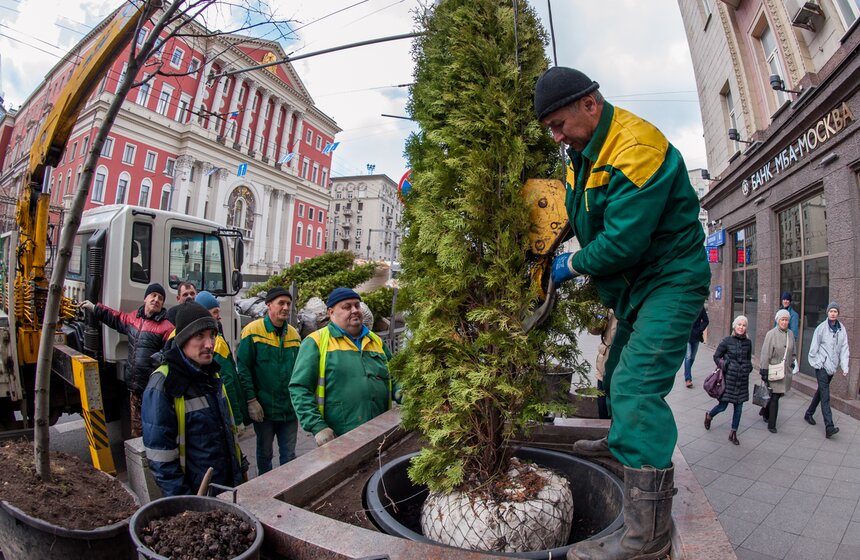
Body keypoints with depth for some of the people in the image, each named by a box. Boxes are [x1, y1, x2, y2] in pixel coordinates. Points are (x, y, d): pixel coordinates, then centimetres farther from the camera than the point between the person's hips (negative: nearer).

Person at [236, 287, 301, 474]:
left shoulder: (294, 334, 4)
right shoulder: (253, 331, -10)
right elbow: (243, 369, -11)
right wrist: (251, 401, -15)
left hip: (290, 409, 3)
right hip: (263, 408, -3)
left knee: (289, 454, 12)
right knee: (264, 452, 15)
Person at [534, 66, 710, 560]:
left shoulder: (637, 147, -25)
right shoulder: (585, 153, 7)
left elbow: (623, 242, -29)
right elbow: (579, 218, 17)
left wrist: (573, 265, -14)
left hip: (670, 279, -10)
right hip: (634, 285, 10)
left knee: (636, 385, -22)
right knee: (620, 374, 23)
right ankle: (621, 440, 50)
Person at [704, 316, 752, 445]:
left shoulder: (748, 343, 4)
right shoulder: (727, 341, -7)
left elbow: (749, 359, 18)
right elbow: (716, 356, 0)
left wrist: (747, 369, 7)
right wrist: (724, 367, -8)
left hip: (742, 379, 4)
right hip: (729, 378, -4)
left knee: (739, 406, 7)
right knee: (723, 405, 0)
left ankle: (733, 433, 19)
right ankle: (709, 416, 31)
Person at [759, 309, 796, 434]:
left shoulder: (790, 334, 5)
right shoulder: (771, 334, -12)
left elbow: (792, 353, 18)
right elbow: (765, 354, -12)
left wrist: (792, 364, 14)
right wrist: (764, 371, -13)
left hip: (785, 371, 6)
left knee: (779, 394, 13)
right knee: (774, 397, -3)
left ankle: (765, 412, 39)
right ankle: (771, 425, 7)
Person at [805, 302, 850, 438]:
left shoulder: (842, 329, 4)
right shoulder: (821, 328, -8)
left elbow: (844, 349, 2)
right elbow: (814, 348, -3)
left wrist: (845, 367, -6)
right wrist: (817, 363, -5)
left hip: (832, 366, 5)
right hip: (822, 366, -5)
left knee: (821, 392, 17)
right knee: (825, 396, -10)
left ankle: (809, 414, 34)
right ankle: (829, 427, -15)